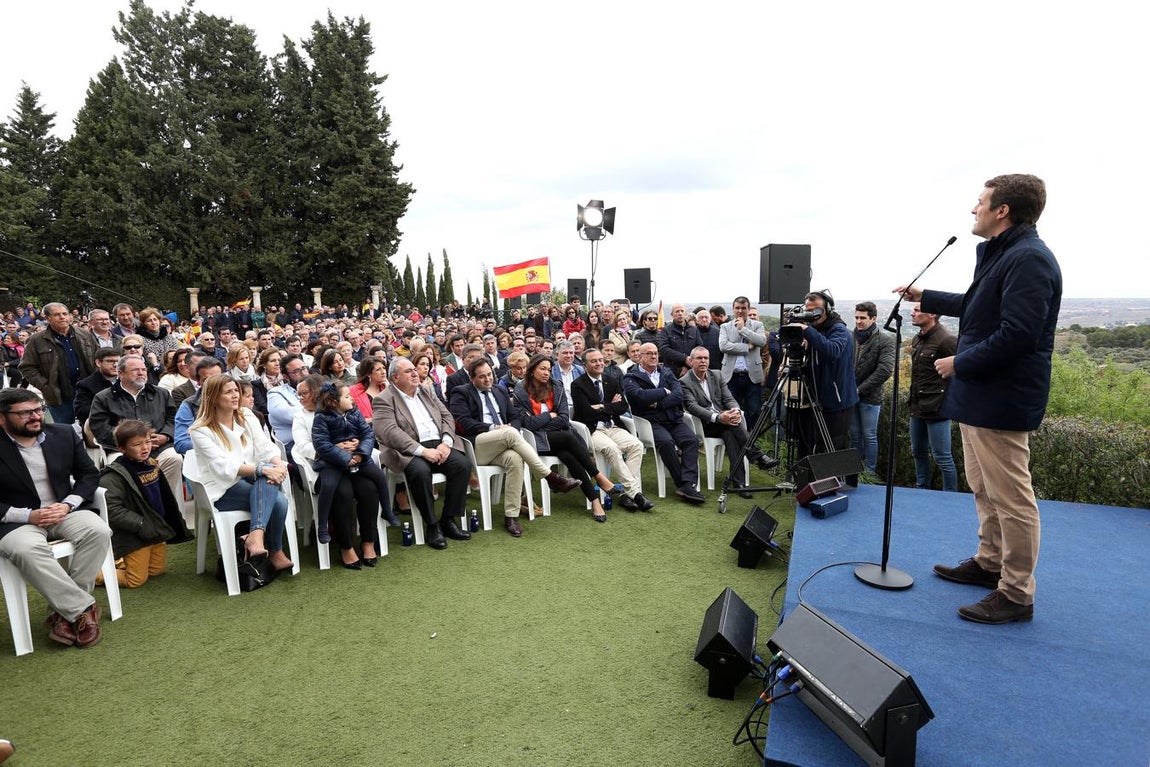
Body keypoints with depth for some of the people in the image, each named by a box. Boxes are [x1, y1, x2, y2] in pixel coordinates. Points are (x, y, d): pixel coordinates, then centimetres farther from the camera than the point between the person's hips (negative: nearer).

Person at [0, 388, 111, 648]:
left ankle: (65, 611, -16)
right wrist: (28, 515, -18)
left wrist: (68, 504, -8)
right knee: (27, 549, -35)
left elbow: (89, 474, 9)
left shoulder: (64, 434, 4)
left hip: (65, 510, 3)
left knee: (98, 531, -27)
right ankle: (84, 608, -24)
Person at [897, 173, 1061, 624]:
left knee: (1010, 498, -1)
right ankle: (990, 563, 36)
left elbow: (1017, 334, -26)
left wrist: (959, 363, -15)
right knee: (984, 489, 21)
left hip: (1000, 399, -11)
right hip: (978, 394, 11)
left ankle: (1016, 595, 11)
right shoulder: (1000, 253, 15)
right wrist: (926, 298, 35)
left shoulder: (1029, 259, -19)